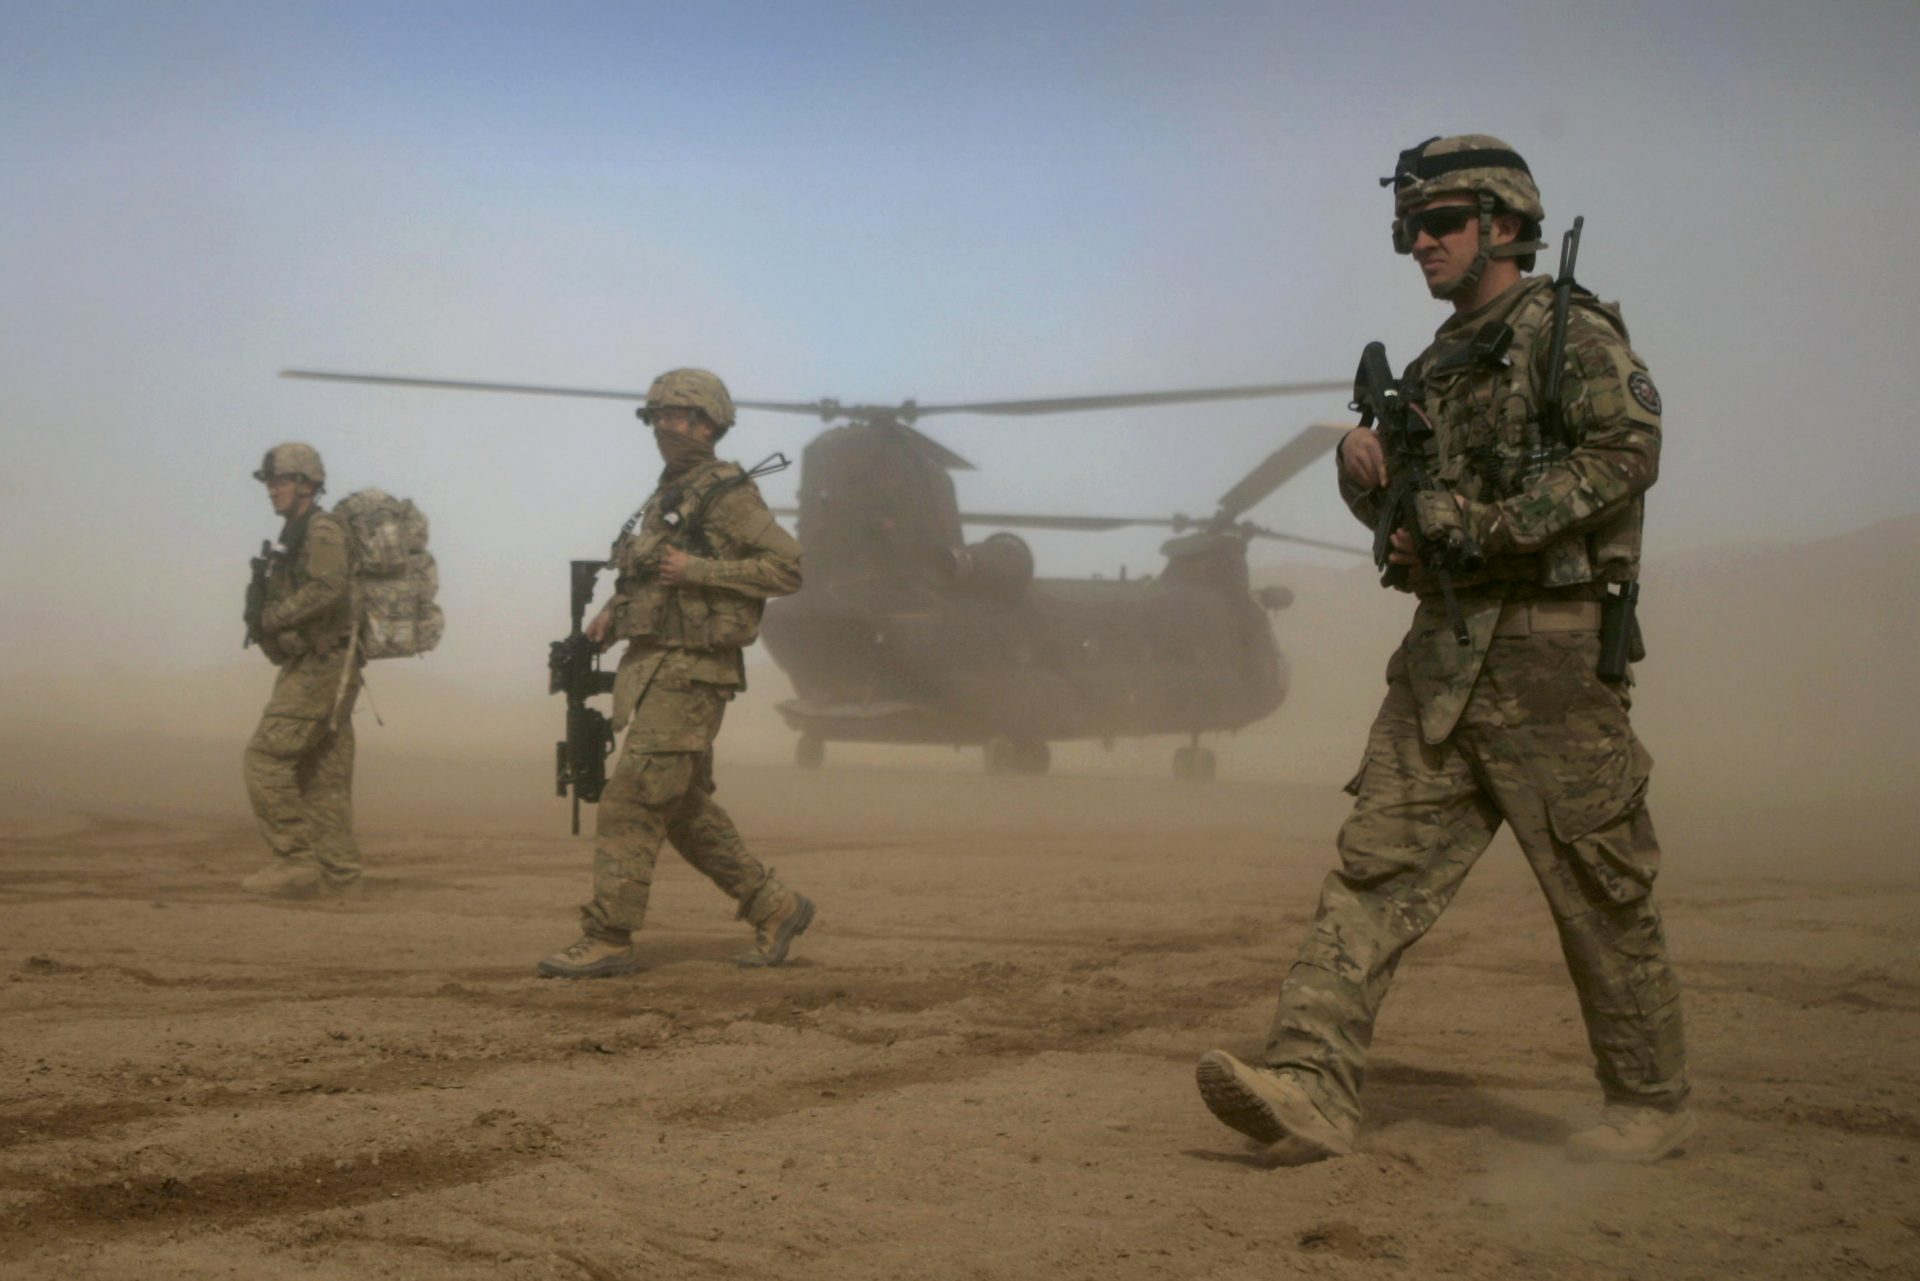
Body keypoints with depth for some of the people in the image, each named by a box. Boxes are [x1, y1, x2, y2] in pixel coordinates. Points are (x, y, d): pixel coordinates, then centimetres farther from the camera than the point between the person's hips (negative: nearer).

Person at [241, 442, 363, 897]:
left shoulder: (322, 529, -11)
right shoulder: (299, 535, 20)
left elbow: (327, 589, -25)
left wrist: (270, 619, -18)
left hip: (320, 667, -10)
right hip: (316, 667, 10)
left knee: (266, 756, -11)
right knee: (323, 774, 9)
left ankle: (296, 860, -9)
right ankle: (337, 870, 11)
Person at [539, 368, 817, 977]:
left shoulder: (727, 492, -9)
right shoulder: (665, 498, 18)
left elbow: (787, 566, -15)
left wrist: (697, 569, -20)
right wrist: (613, 613, 9)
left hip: (691, 672, -10)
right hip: (652, 665, 10)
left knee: (629, 802, -10)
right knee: (686, 810, 14)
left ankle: (607, 939, -4)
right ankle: (775, 907, 23)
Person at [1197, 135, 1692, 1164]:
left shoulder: (1572, 332, -3)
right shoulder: (1437, 364, 20)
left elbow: (1625, 451, -18)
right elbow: (1397, 513, 26)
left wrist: (1486, 529, -20)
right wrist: (1363, 461, 4)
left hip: (1547, 654, -7)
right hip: (1441, 654, 7)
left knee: (1601, 892, 3)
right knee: (1376, 867, -5)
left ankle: (1651, 1102, 19)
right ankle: (1309, 1087, -10)